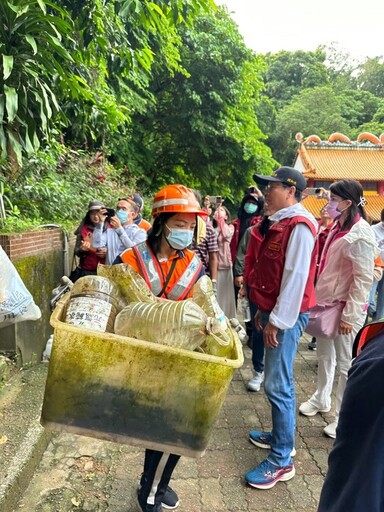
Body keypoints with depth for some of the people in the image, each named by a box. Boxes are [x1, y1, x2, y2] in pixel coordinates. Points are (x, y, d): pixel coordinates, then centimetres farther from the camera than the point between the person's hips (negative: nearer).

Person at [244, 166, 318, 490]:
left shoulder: (299, 225, -15)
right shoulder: (282, 222, 13)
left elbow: (296, 277, -21)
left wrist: (277, 320, -19)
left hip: (287, 316, -9)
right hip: (274, 312, 9)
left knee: (277, 385, -4)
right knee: (278, 381, 18)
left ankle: (282, 461, 9)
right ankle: (280, 436, 33)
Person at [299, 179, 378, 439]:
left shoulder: (360, 234, -17)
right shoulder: (337, 227, 8)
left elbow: (364, 279, -18)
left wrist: (350, 315, -17)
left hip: (345, 307, -8)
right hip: (326, 302, 8)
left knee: (345, 364, 5)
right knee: (324, 355, 21)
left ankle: (343, 418, 20)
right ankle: (321, 399, 40)